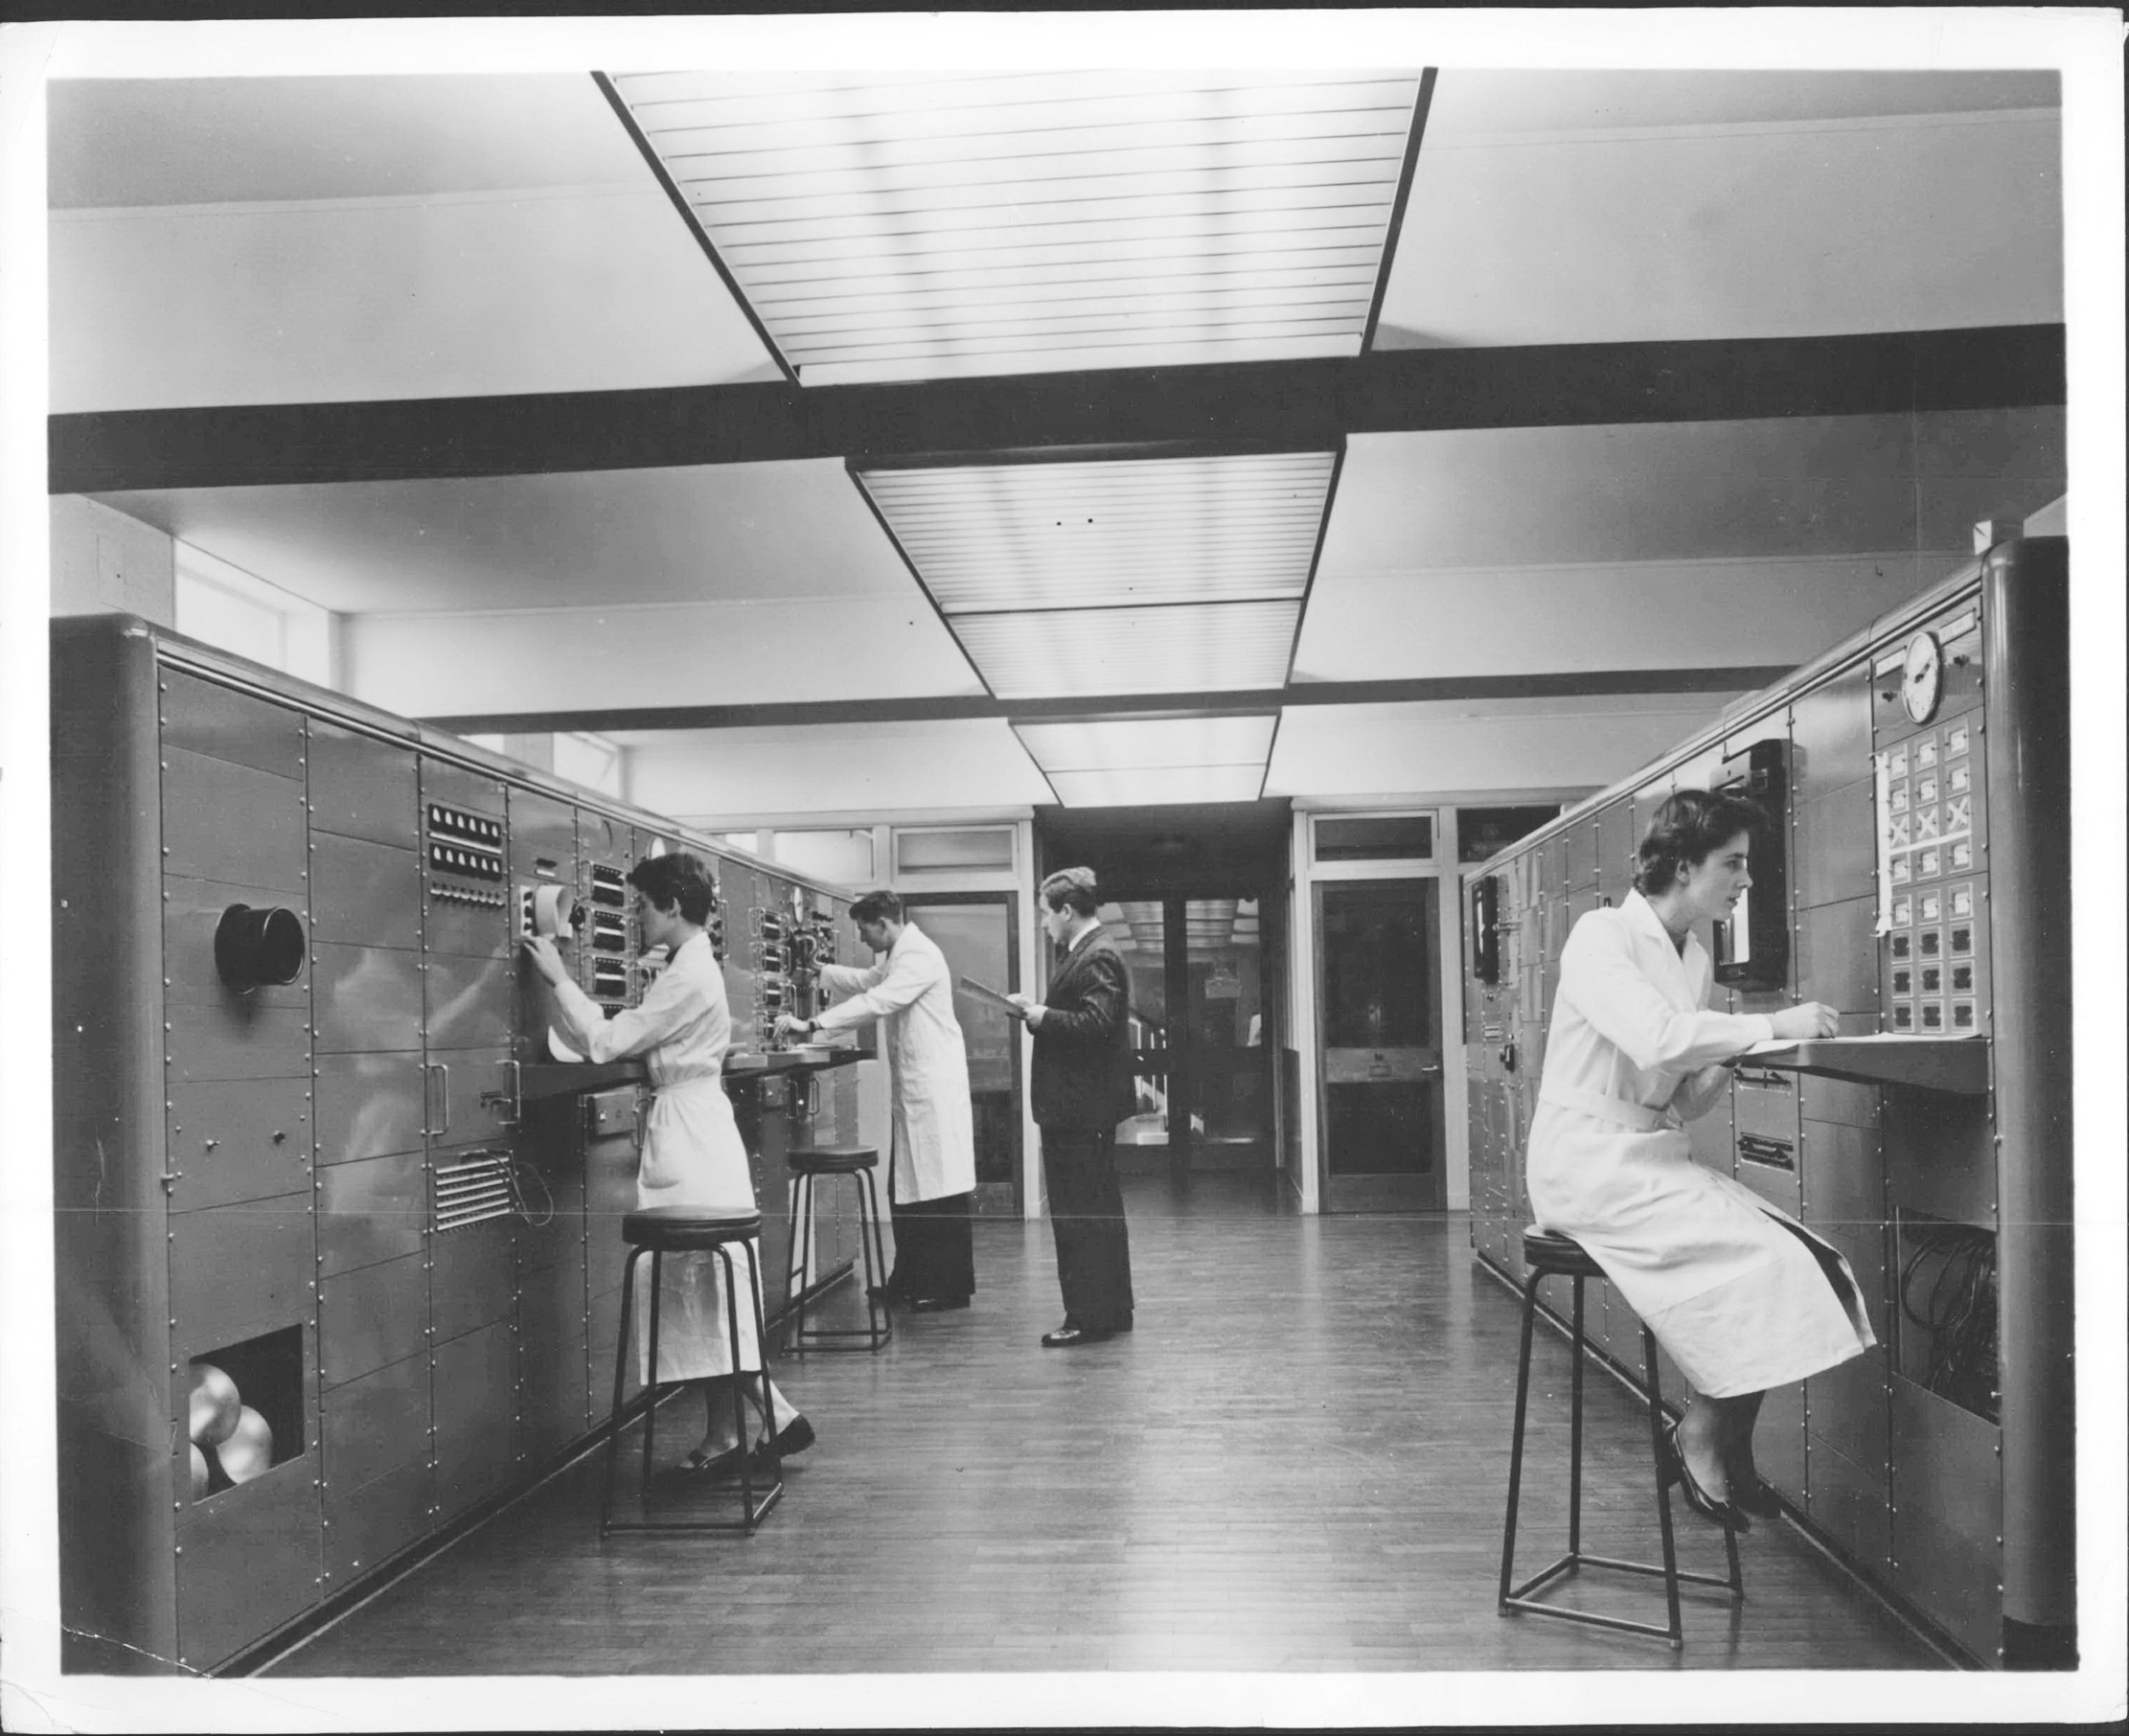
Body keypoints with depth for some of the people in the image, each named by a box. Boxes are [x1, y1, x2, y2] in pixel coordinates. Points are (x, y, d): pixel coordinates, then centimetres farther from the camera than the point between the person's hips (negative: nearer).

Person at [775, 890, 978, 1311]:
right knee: (907, 1189, 13)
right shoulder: (897, 955, 16)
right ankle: (911, 1281, 21)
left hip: (934, 1087, -10)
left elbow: (877, 1002, -25)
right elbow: (865, 980, 32)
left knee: (941, 1190, -5)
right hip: (914, 1088, 10)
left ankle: (952, 1287, 1)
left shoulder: (918, 956, -16)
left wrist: (812, 1024, -27)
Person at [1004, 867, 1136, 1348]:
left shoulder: (1098, 958, -16)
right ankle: (1111, 1311, 24)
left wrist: (1041, 1015, -17)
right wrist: (1037, 1012, 5)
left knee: (1081, 1213, -5)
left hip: (1081, 1110, -11)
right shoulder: (1083, 953, 15)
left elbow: (1095, 1023, -26)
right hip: (1081, 1106, 11)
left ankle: (1090, 1317, 0)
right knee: (1100, 1212, 16)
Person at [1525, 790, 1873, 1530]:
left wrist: (1734, 1056, -4)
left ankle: (1725, 1446, 0)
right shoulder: (1602, 936, -10)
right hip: (1590, 1162, -8)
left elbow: (1680, 1100, 14)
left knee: (1807, 1259, -11)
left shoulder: (1694, 959, 14)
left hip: (1653, 1156, 8)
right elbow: (1655, 1038, -28)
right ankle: (1701, 1435, -3)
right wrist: (1770, 1024, -20)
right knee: (1763, 1258, -21)